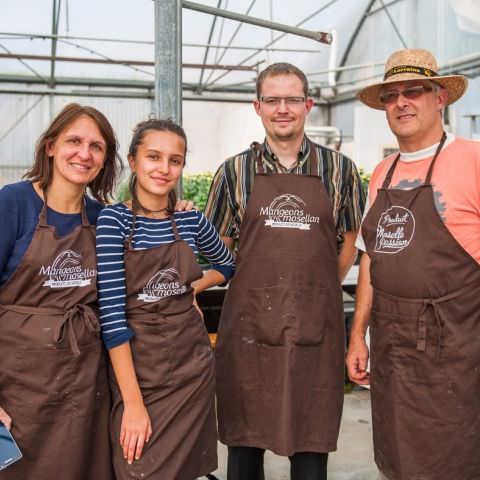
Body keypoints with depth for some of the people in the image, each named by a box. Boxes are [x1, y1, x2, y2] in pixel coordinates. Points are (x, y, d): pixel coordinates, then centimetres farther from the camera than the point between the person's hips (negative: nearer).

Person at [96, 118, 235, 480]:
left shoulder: (192, 220, 2)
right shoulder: (113, 220, -10)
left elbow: (228, 265, 23)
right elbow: (112, 313, -16)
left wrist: (193, 287, 2)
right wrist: (134, 402, -19)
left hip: (192, 364, 4)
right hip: (137, 365, -3)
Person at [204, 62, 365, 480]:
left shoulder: (339, 169, 5)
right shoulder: (234, 172, 5)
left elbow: (347, 244, 12)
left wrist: (314, 290, 6)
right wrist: (261, 289, 2)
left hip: (316, 327, 0)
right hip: (248, 325, 0)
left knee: (312, 445, 8)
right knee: (244, 442, 10)